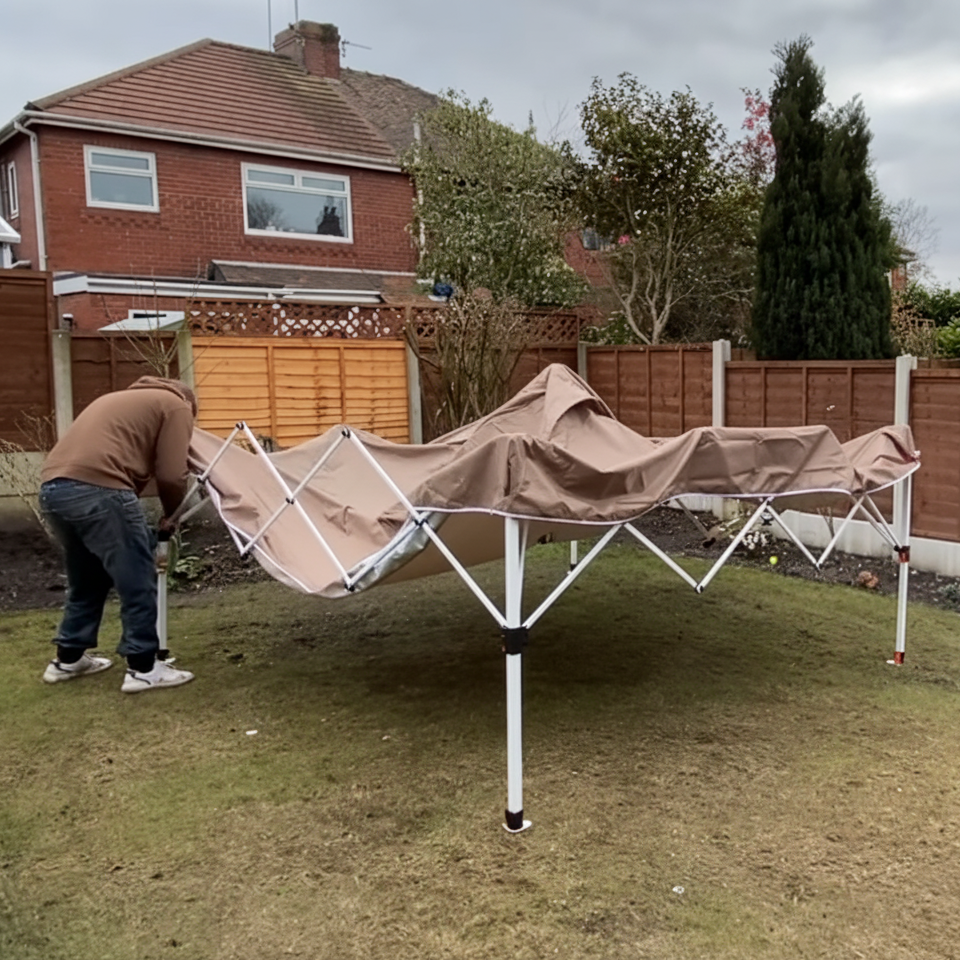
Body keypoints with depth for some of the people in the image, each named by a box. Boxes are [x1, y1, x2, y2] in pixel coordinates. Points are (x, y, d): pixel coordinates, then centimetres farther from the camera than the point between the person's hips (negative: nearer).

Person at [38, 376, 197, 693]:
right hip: (97, 489, -9)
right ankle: (143, 668, 8)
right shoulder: (177, 405, 10)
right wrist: (170, 515, 19)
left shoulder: (123, 399, 35)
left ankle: (68, 658, 34)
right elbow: (171, 475, -2)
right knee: (137, 580, 3)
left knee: (86, 580, 24)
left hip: (52, 487, 9)